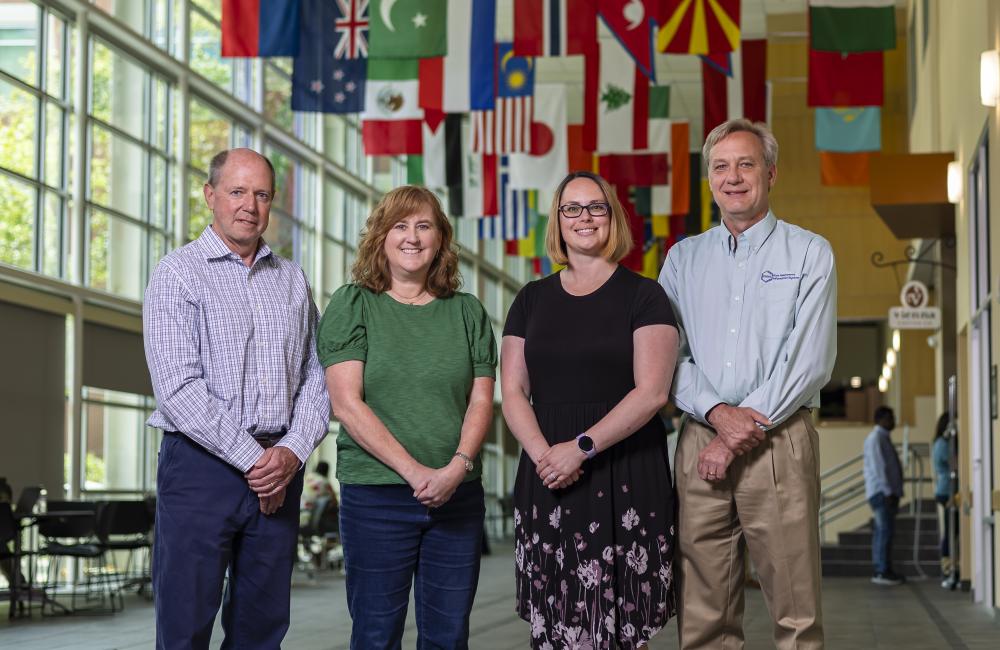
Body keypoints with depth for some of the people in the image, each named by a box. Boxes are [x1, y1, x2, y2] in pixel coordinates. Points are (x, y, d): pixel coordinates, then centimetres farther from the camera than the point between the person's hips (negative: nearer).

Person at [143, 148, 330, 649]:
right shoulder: (178, 273, -1)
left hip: (279, 468, 5)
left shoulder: (292, 279, 14)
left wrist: (292, 451, -7)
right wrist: (251, 459, -14)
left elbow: (315, 377, 10)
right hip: (202, 465, -4)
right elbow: (178, 387, -11)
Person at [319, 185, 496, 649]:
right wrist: (413, 471, -15)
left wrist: (457, 467, -12)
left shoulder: (466, 311, 11)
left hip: (458, 495, 3)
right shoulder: (352, 305, 1)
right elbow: (346, 403, -8)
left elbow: (481, 400, 7)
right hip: (375, 495, -3)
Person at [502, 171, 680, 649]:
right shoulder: (532, 299, 13)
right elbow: (512, 392, 7)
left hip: (625, 479, -3)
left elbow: (651, 391, -9)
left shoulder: (642, 296, 1)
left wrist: (583, 447, -17)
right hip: (548, 483, 3)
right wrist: (543, 454, -11)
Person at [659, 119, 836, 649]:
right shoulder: (683, 257, 16)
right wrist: (718, 413, -11)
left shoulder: (809, 254, 6)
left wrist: (739, 437, -10)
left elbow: (810, 361, -4)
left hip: (780, 443, -3)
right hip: (700, 443, 3)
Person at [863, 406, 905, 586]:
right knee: (885, 531, -14)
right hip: (881, 491, -10)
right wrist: (887, 491, -21)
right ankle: (882, 572, -15)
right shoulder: (876, 438, -11)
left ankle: (879, 571, 12)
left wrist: (895, 491, 18)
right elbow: (878, 467, -18)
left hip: (887, 492, 10)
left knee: (882, 532, 10)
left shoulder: (883, 438, 20)